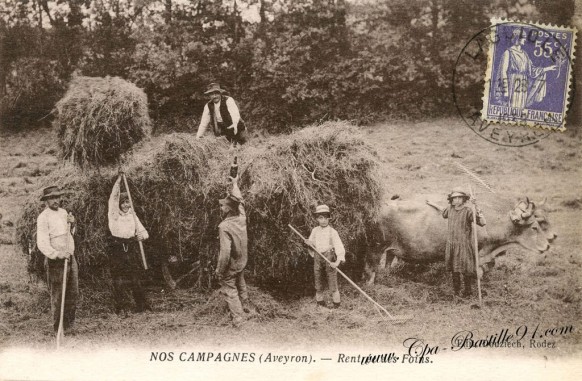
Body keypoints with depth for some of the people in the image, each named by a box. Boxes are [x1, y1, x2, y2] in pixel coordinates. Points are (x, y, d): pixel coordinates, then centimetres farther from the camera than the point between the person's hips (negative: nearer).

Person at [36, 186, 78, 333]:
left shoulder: (63, 212, 11)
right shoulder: (43, 217, -12)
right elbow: (42, 243, -18)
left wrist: (72, 224, 3)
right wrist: (57, 254, -30)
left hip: (70, 257, 7)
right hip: (55, 260, -7)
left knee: (73, 292, 14)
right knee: (57, 294, -3)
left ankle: (69, 323, 28)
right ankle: (58, 326, 8)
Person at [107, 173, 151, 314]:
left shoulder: (132, 215, 14)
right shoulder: (114, 213, 1)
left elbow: (142, 231, 17)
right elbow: (113, 197, -12)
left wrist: (142, 235, -2)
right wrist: (119, 180, -16)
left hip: (132, 248, 3)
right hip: (117, 248, -3)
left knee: (136, 278, 5)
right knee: (119, 281, -2)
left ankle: (142, 305, 14)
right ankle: (120, 308, 7)